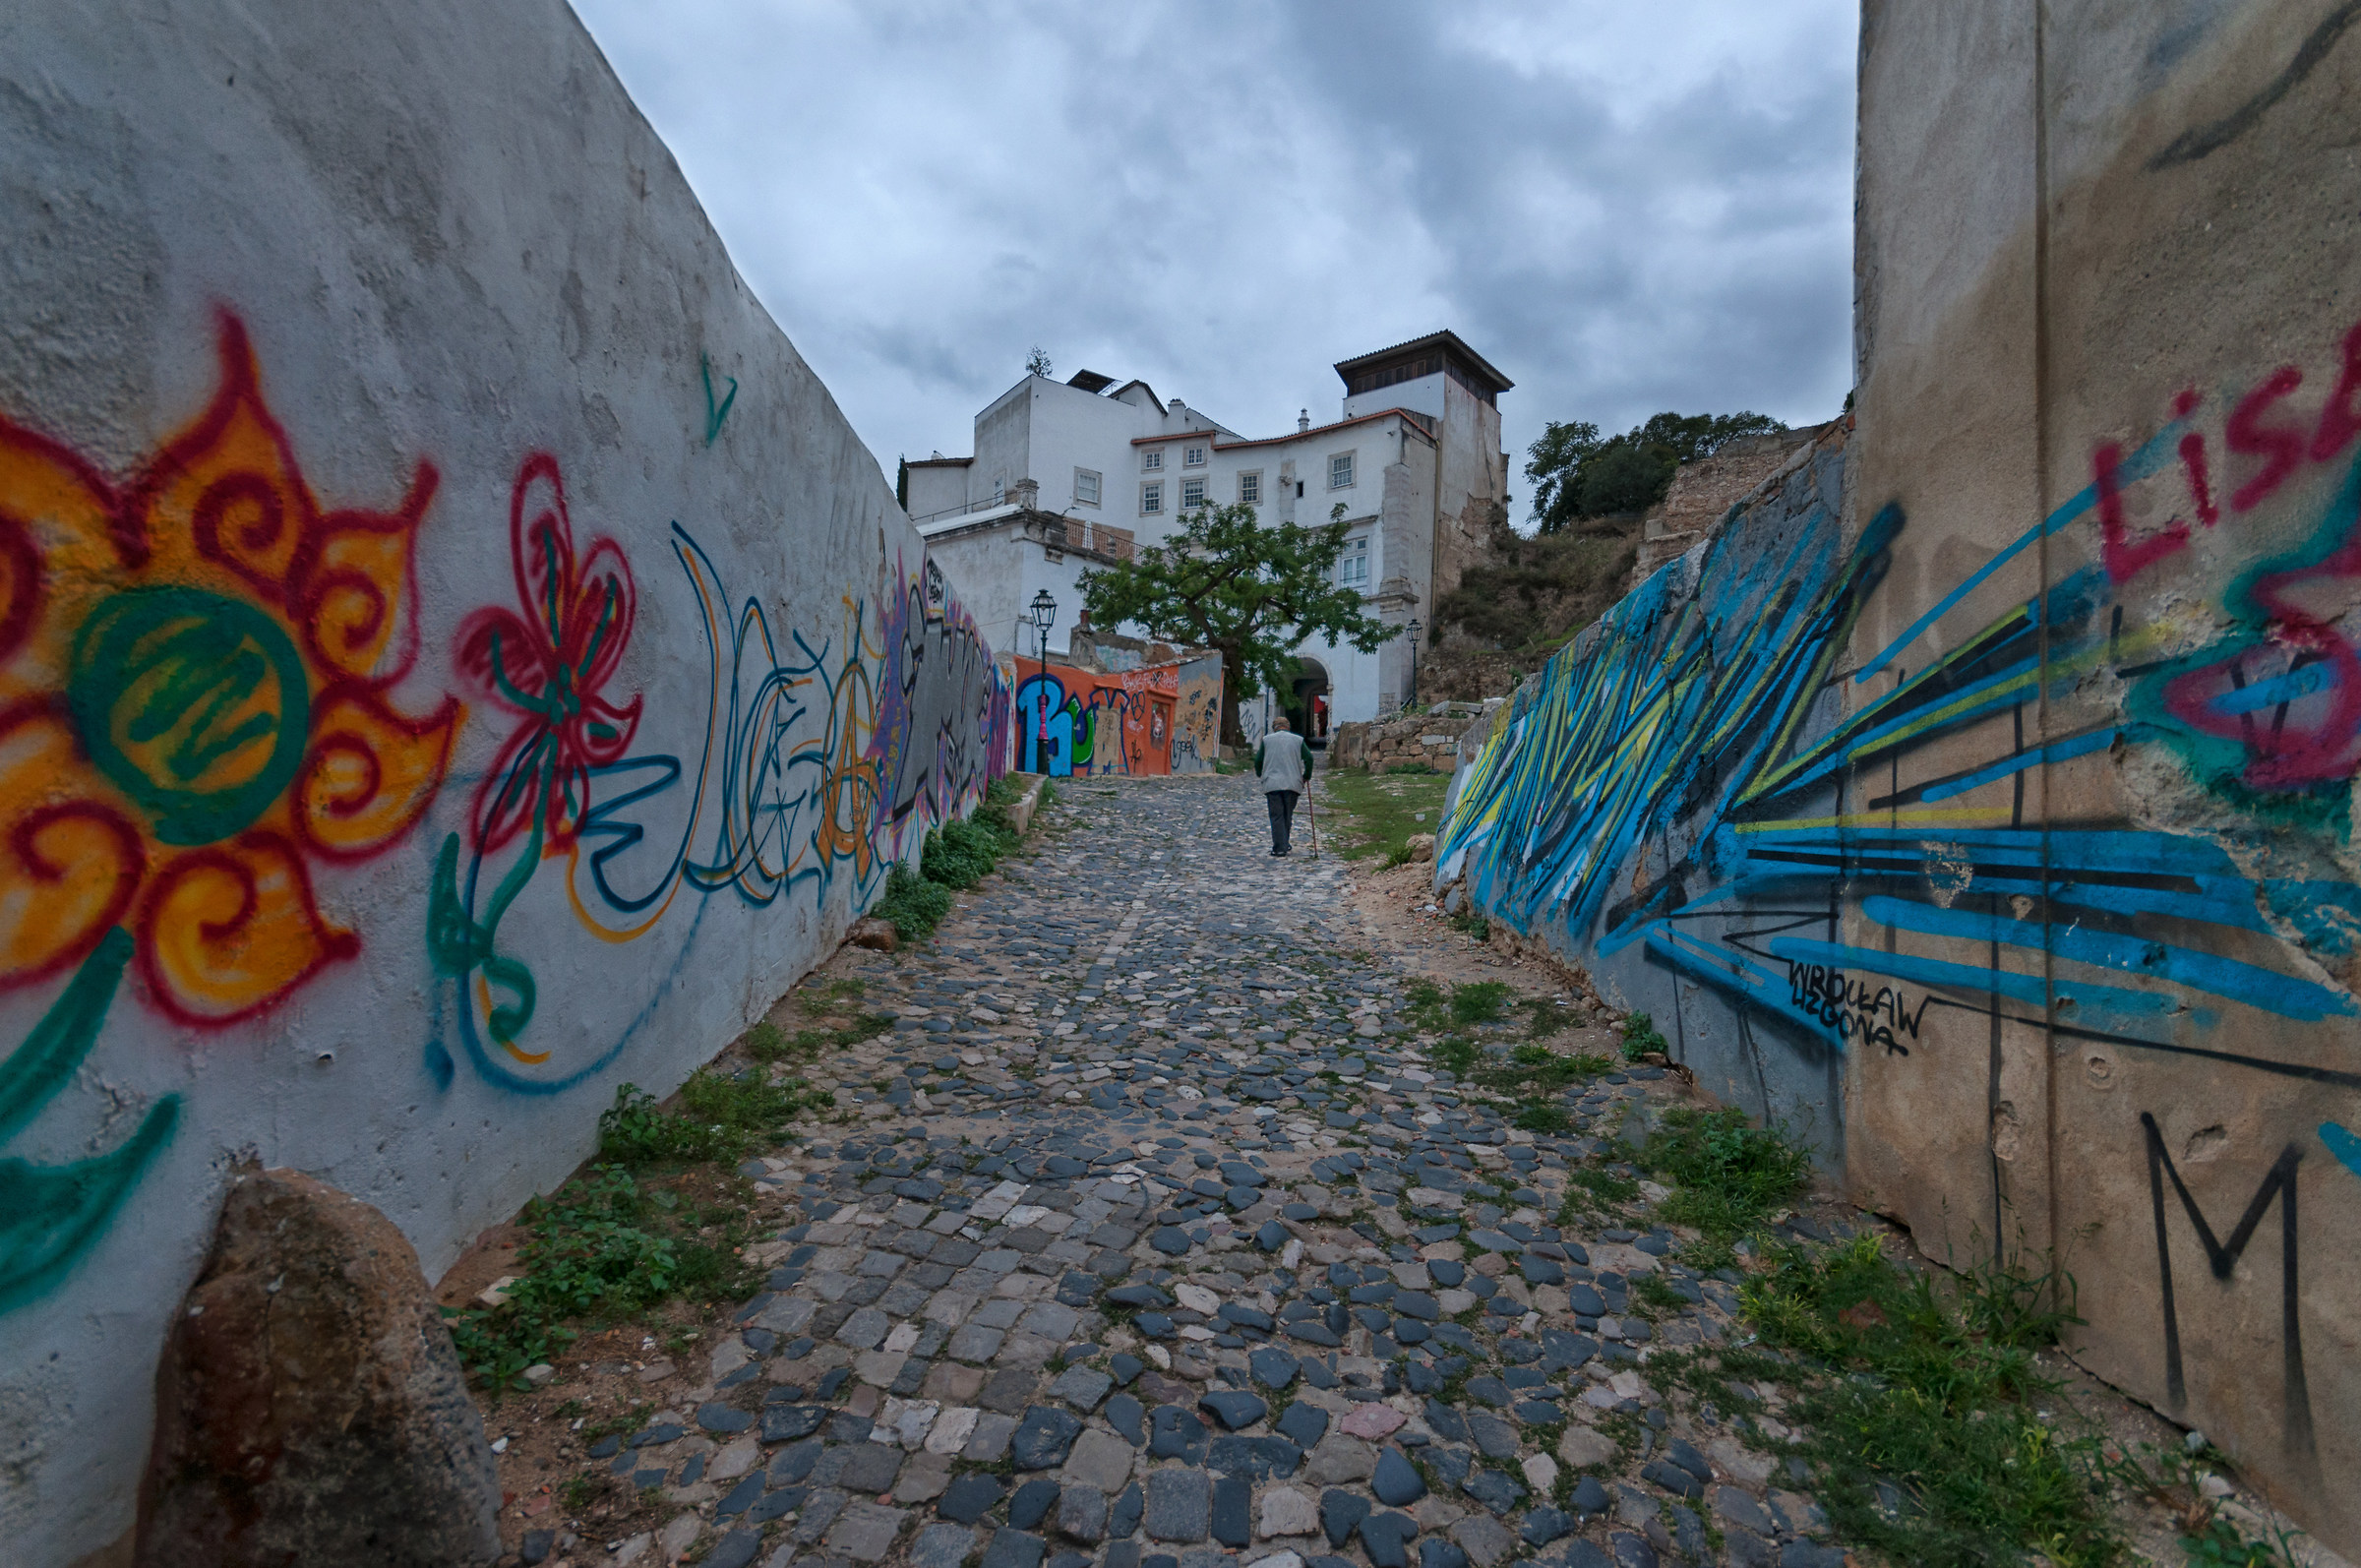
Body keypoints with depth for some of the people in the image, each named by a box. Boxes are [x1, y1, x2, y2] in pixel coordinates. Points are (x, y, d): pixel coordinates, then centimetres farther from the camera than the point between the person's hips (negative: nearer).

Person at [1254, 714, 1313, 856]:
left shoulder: (1266, 739, 7)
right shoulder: (1298, 739, 8)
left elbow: (1258, 760, 6)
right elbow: (1309, 758, 1)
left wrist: (1260, 775, 25)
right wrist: (1307, 776, 14)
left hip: (1272, 784, -1)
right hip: (1292, 784, 1)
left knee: (1276, 816, -1)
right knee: (1288, 815, 13)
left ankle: (1279, 848, -7)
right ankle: (1284, 844, 18)